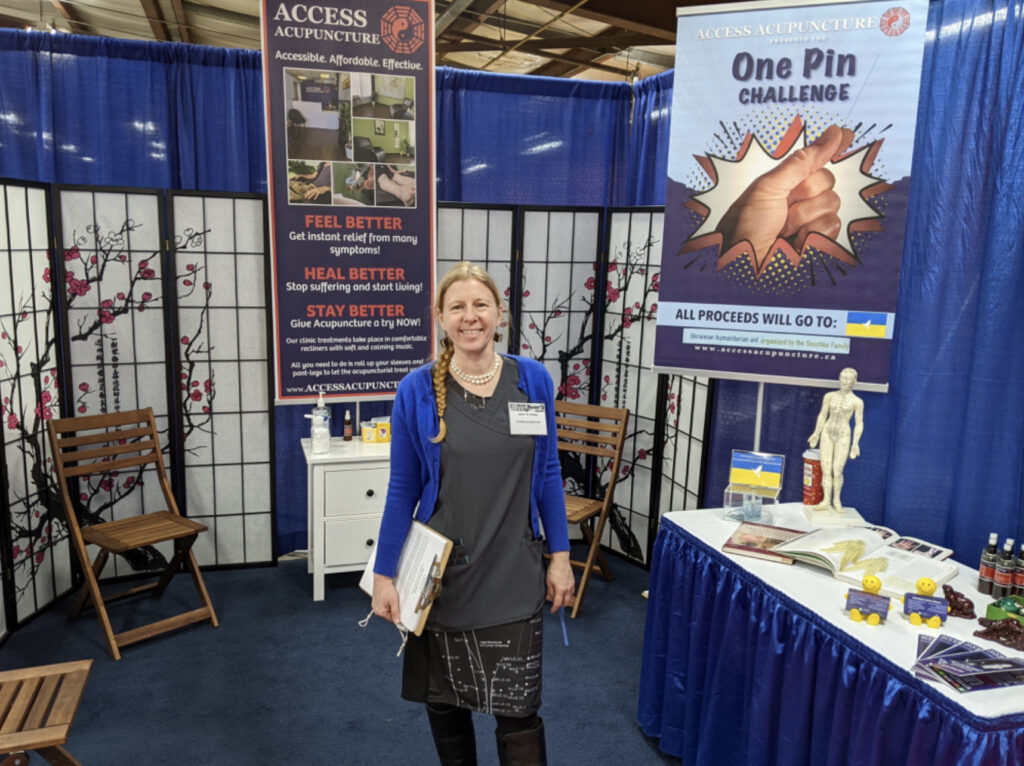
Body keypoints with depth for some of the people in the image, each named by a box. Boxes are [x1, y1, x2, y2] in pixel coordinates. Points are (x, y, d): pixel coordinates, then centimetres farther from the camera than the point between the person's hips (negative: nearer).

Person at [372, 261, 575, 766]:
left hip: (513, 575, 0)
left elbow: (547, 474, 3)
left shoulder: (533, 379, -4)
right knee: (443, 700, 16)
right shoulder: (417, 390, -8)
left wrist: (560, 556, 3)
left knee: (517, 709, 5)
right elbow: (402, 490, -2)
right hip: (440, 574, 0)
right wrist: (384, 575, -2)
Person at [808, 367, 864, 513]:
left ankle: (836, 500, 12)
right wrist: (816, 433, 8)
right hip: (827, 434, 3)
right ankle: (826, 501, 6)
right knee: (825, 469, 0)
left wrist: (855, 443, -11)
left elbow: (859, 424, -3)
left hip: (843, 437, -3)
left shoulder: (857, 401, -3)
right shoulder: (830, 396, 5)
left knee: (837, 471, -7)